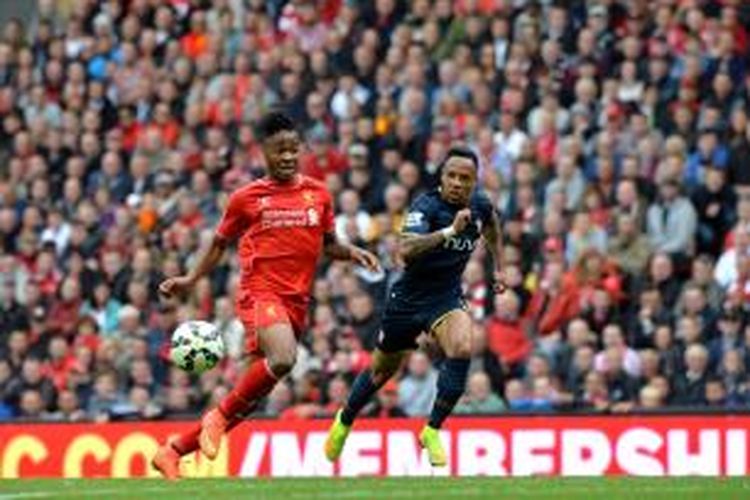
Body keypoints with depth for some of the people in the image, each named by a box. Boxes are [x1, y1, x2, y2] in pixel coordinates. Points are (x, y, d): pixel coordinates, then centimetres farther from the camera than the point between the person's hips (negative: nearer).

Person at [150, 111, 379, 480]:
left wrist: (351, 253, 3)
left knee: (251, 396, 3)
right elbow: (220, 243, 16)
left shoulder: (318, 194, 12)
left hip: (296, 301, 4)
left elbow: (329, 244, 24)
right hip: (260, 292, -4)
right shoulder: (246, 198, 4)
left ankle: (174, 451, 15)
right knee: (283, 359, -34)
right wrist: (190, 280, 7)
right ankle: (220, 416, -14)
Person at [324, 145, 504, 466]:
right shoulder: (427, 206, -24)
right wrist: (449, 231, -50)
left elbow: (491, 225, 23)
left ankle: (432, 430, -13)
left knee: (461, 348, -28)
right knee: (382, 371, 14)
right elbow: (406, 250, -42)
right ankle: (345, 421, 45)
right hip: (409, 299, -3)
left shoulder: (480, 206, -5)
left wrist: (497, 267, 23)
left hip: (447, 299, 3)